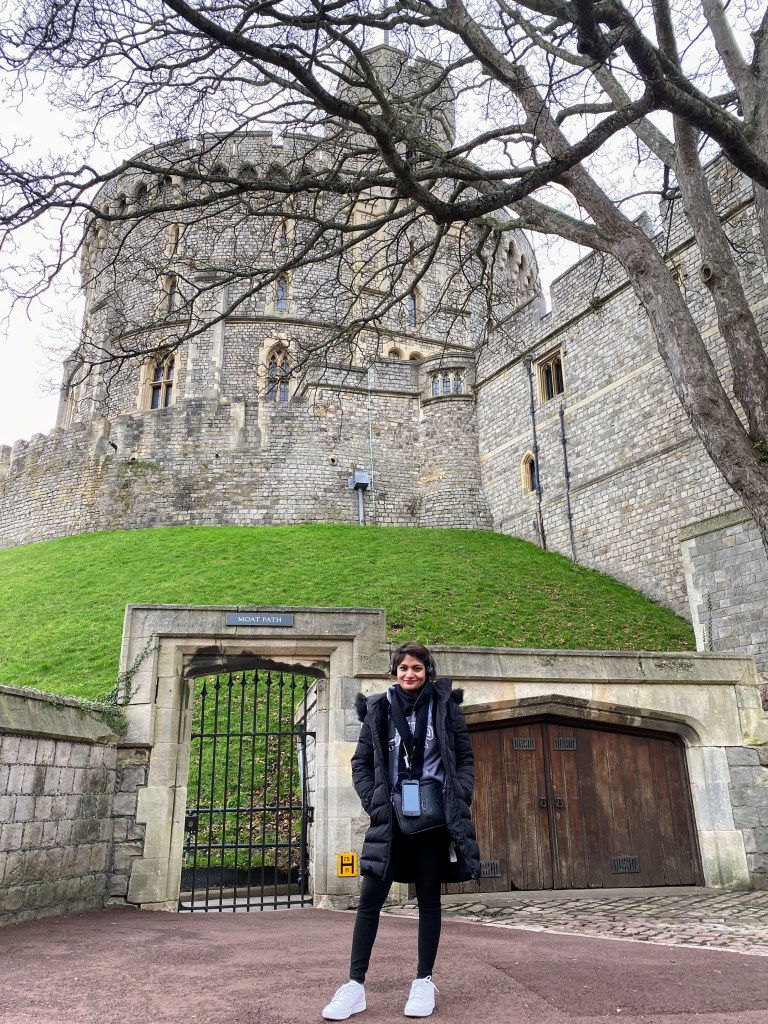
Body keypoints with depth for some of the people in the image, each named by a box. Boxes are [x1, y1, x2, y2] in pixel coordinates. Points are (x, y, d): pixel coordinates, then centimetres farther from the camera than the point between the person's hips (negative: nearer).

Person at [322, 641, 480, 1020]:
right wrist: (375, 803, -6)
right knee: (369, 898, 1)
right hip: (392, 817, 1)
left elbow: (464, 759, 4)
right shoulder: (378, 709, 1)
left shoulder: (445, 706, 0)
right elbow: (361, 764, 5)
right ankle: (355, 985, 12)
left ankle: (424, 981, 24)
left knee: (428, 898, 10)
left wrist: (458, 800, -8)